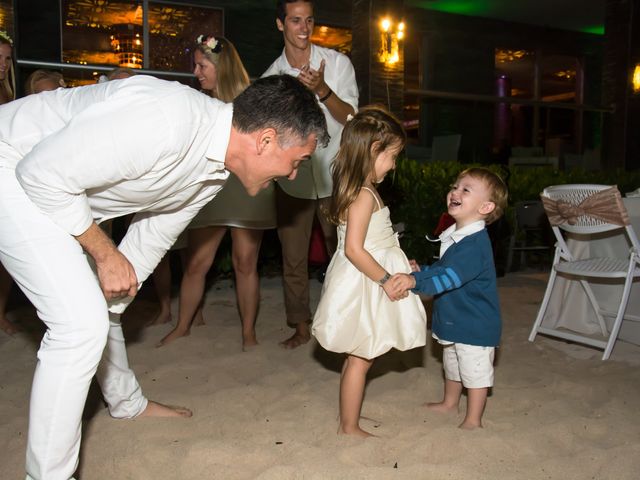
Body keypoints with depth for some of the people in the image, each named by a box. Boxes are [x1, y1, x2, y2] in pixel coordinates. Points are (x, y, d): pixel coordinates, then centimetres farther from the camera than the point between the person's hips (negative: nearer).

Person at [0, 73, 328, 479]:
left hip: (56, 186, 9)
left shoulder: (215, 170, -5)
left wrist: (111, 307, 12)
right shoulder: (163, 122, -35)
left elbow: (153, 237, 7)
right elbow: (43, 173, -28)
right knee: (82, 321, -16)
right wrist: (105, 253, -18)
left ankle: (128, 403, 44)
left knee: (96, 306, 20)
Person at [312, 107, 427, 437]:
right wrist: (386, 280, -19)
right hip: (364, 286, -10)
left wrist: (397, 270, 14)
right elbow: (354, 249, -26)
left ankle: (349, 416, 33)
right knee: (360, 360, 3)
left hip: (365, 285, 10)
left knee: (358, 357, 19)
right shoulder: (364, 195, -21)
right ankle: (349, 428, 17)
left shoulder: (358, 190, 10)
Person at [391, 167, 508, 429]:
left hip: (475, 324, -10)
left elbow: (450, 277, -38)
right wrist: (421, 269, 0)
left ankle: (473, 420, 24)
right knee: (452, 365, 28)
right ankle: (450, 402, 48)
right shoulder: (454, 236, 3)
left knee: (474, 371, 8)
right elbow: (442, 269, 17)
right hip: (453, 319, 10)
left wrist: (416, 281, -48)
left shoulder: (475, 244, -28)